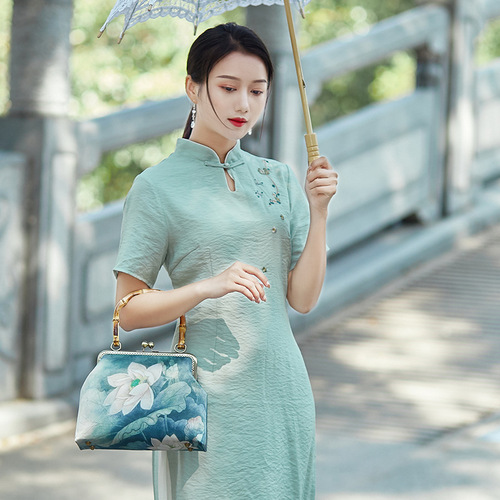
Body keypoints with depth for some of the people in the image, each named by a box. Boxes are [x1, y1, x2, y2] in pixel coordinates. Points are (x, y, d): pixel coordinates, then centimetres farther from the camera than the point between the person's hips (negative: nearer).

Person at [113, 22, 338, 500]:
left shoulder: (278, 178, 10)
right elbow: (129, 311, -6)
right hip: (210, 392, -4)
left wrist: (318, 211, -7)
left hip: (282, 386, 4)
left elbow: (303, 298, 4)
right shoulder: (158, 186, -4)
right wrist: (209, 287, -20)